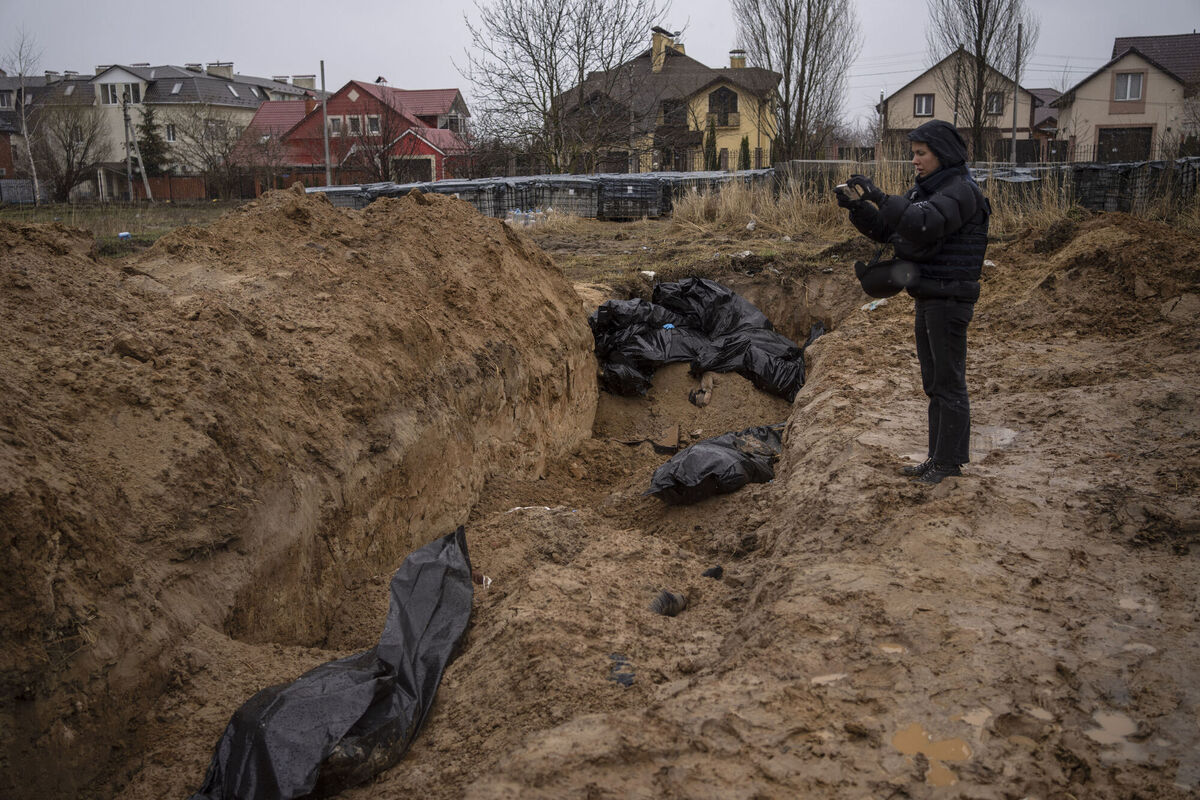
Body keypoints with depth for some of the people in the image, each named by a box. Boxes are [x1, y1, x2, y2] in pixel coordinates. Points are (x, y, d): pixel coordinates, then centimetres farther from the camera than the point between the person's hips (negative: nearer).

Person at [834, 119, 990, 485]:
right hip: (927, 300, 9)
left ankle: (951, 460, 8)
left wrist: (879, 196, -30)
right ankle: (939, 456, 23)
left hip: (950, 300, -9)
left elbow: (924, 224, -32)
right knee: (934, 382, 14)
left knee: (949, 382, -2)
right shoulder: (924, 190, 14)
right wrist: (856, 207, -4)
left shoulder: (961, 191, -14)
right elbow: (885, 229, 12)